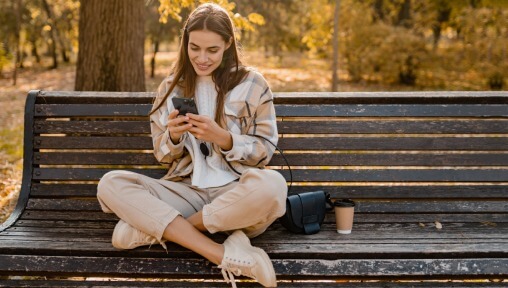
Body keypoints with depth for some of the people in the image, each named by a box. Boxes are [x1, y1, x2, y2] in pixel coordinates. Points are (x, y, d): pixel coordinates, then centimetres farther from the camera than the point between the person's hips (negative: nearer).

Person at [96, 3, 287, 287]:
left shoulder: (252, 84, 0)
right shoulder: (171, 87, 9)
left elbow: (265, 151, 0)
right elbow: (163, 155, 11)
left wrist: (222, 138, -18)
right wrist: (173, 137, -12)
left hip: (237, 194, -2)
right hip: (186, 191, 3)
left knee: (272, 185, -37)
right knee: (110, 184, -21)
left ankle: (151, 227, -20)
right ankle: (224, 255, -30)